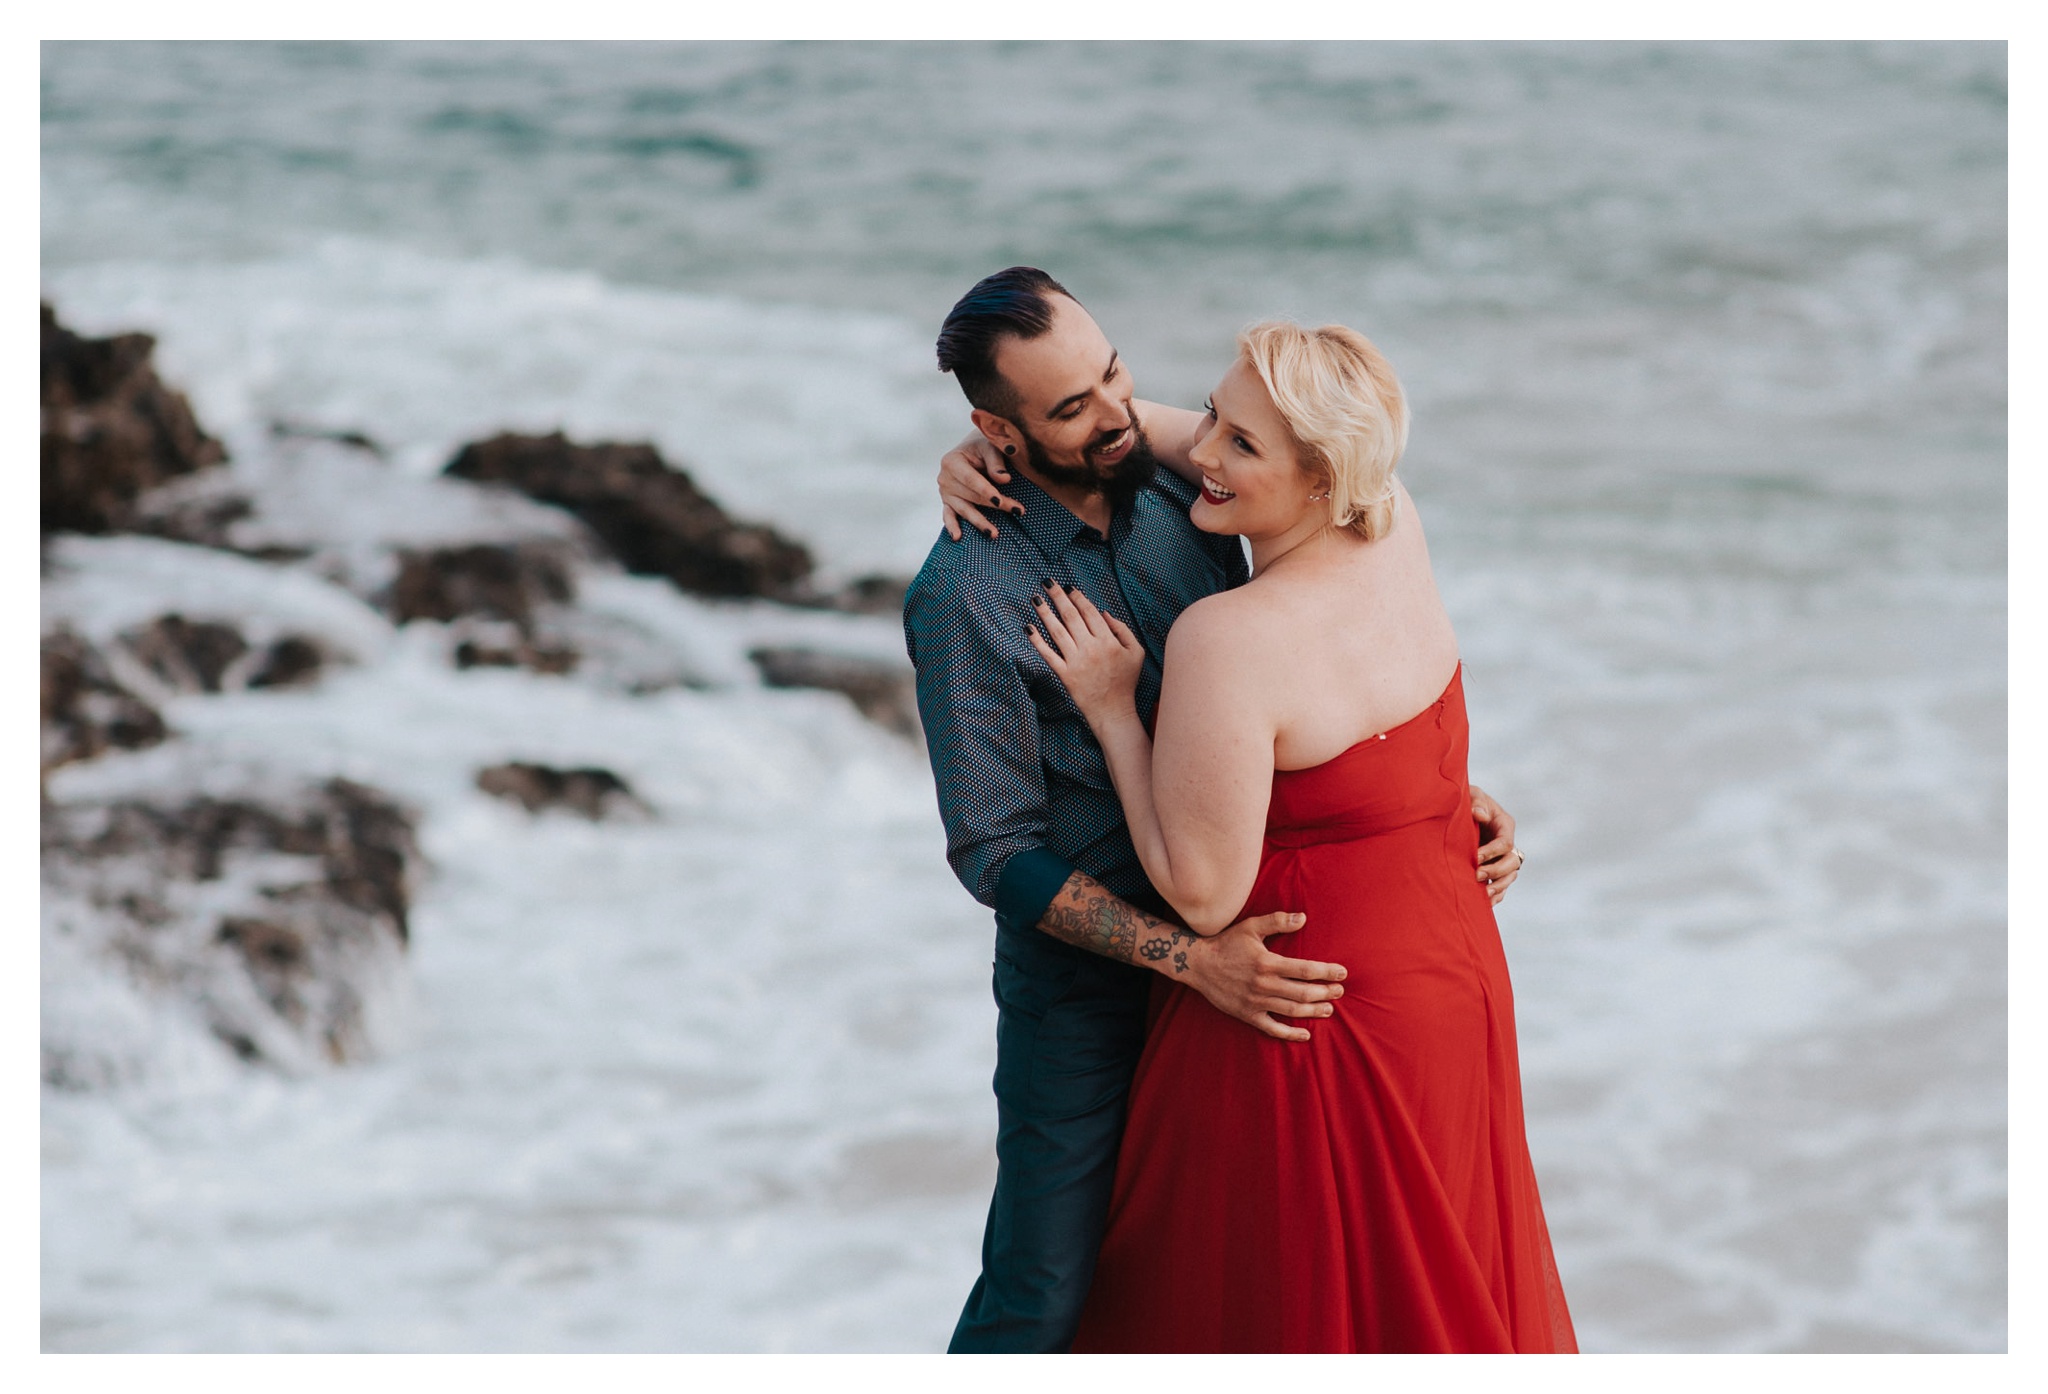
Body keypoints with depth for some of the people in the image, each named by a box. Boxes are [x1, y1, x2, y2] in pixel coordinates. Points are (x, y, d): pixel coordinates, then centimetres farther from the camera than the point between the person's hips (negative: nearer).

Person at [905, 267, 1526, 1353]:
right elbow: (995, 852, -20)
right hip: (1085, 984, -6)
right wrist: (1194, 960, -28)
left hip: (1223, 941, 6)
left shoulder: (1181, 500, -2)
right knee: (1042, 1293, 2)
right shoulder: (966, 595, -21)